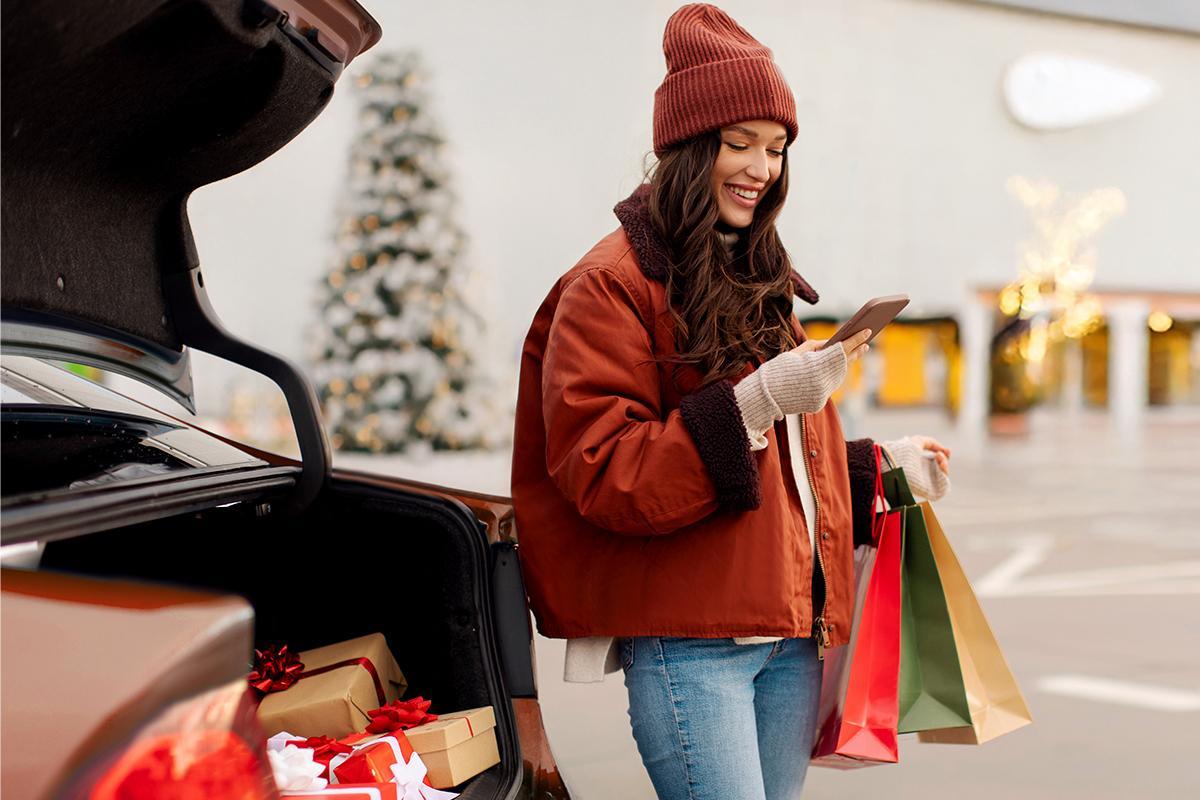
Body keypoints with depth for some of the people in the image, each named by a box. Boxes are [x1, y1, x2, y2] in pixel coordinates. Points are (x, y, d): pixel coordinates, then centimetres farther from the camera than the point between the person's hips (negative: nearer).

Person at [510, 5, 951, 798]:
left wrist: (879, 468, 18)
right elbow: (600, 475, -17)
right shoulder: (612, 285, -6)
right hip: (685, 637, -8)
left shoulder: (762, 284, 20)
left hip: (790, 632, 8)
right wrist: (751, 405, -24)